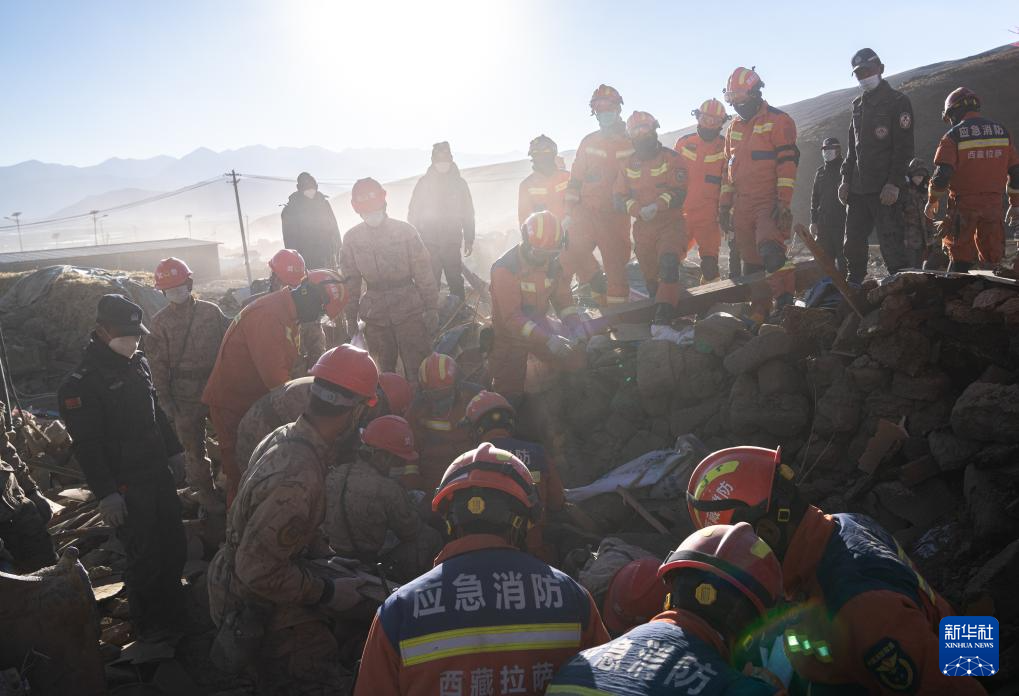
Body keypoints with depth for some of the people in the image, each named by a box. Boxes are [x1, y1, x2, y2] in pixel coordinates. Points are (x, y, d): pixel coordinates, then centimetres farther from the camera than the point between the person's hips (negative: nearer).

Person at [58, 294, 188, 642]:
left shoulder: (138, 363, 8)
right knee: (145, 558, -1)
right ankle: (148, 626, 20)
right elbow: (86, 446, -17)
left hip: (160, 473, 8)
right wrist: (105, 494, -19)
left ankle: (173, 616, 33)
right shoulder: (83, 383, -16)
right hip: (127, 485, -8)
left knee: (174, 548, 15)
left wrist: (174, 451, 20)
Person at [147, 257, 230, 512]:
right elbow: (158, 364, 0)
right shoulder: (160, 321, 0)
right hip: (185, 393, -1)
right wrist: (165, 399, -5)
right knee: (194, 446, 6)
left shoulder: (211, 311, 2)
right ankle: (205, 491, 21)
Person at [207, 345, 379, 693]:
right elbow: (259, 571, -31)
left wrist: (330, 560, 7)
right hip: (259, 608, -9)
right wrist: (328, 592, -20)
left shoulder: (286, 434, -5)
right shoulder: (299, 480, -35)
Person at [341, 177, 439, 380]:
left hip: (409, 312, -2)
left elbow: (424, 274, -4)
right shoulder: (352, 238, 1)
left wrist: (432, 309, -4)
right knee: (383, 371, 14)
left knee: (418, 370, 1)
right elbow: (350, 280, 8)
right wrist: (351, 317, 9)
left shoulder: (405, 231, -7)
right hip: (375, 316, 3)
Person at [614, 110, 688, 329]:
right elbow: (620, 197, 2)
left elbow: (678, 193, -13)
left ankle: (662, 319, -33)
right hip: (642, 227, 5)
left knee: (668, 263, -27)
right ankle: (655, 305, 37)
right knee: (650, 277, 13)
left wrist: (656, 206, -30)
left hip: (670, 223, -5)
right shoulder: (628, 164, 8)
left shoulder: (671, 158, -4)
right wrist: (639, 210, -17)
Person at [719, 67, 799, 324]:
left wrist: (784, 202, -19)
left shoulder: (778, 121, -3)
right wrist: (724, 204, 17)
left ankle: (785, 302, -20)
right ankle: (758, 314, 12)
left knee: (770, 250, -27)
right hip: (743, 205, 7)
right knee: (751, 262, 7)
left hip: (770, 203, -7)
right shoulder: (735, 128, 19)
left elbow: (788, 162, -11)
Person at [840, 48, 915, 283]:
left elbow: (903, 147, -10)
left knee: (890, 242, -9)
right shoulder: (858, 105, 19)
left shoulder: (897, 101, -3)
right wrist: (846, 179, 12)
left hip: (884, 188, -7)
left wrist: (894, 183, -19)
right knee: (853, 244, 9)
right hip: (857, 187, 7)